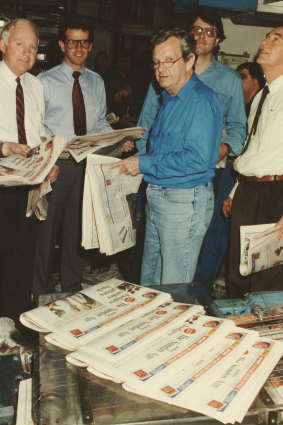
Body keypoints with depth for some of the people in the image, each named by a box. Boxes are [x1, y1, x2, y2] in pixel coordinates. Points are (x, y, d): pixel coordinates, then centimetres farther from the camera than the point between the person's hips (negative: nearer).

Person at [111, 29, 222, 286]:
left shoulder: (202, 101, -16)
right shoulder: (169, 98, 15)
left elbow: (198, 159, -26)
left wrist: (144, 164, -20)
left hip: (185, 202, -9)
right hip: (158, 198, 9)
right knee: (150, 281, 19)